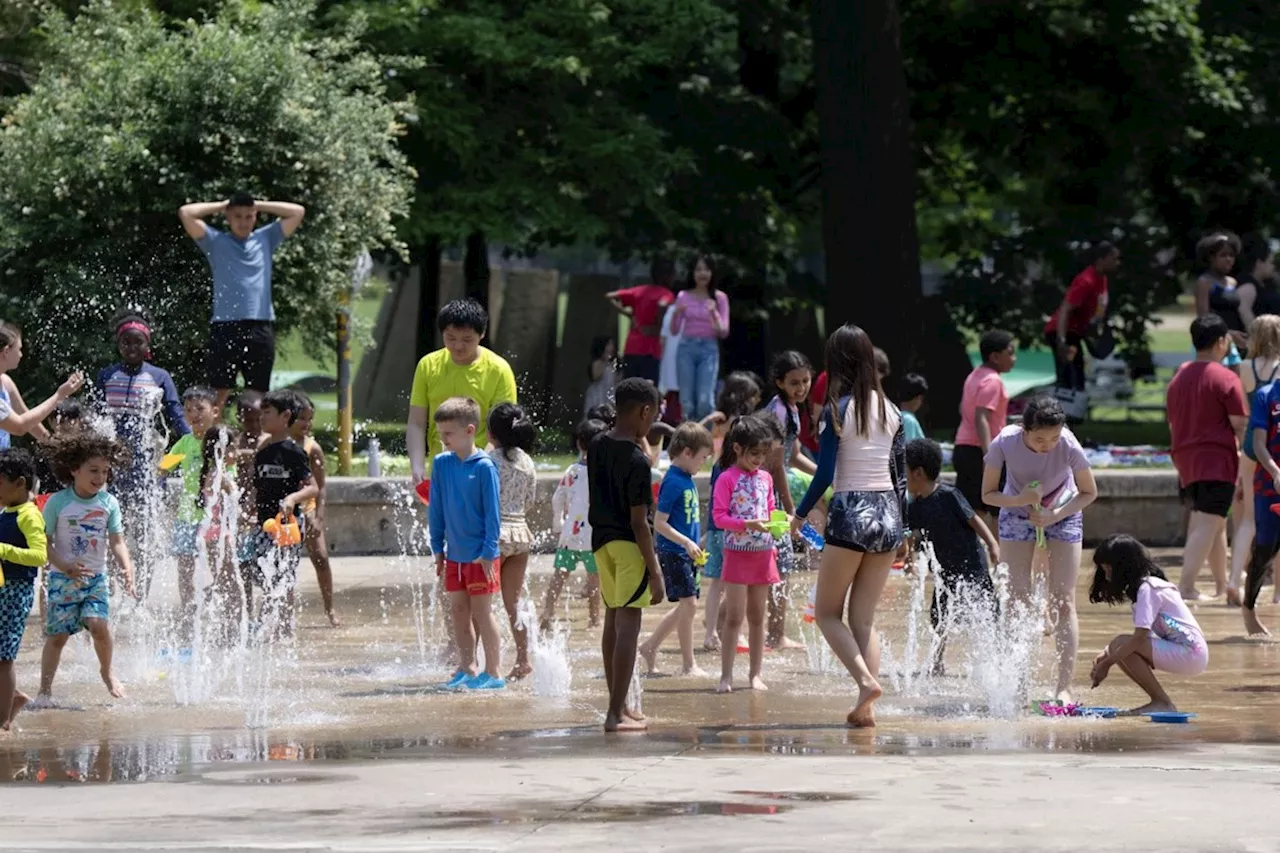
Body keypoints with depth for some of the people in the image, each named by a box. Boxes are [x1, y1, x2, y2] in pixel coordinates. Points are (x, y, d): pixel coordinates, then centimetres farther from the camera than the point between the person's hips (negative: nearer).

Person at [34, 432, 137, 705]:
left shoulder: (108, 503, -2)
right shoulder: (58, 503, -10)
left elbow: (117, 542, -1)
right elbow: (44, 542, -8)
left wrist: (127, 570, -17)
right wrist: (66, 567, -21)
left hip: (95, 577, 2)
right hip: (63, 578, -2)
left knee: (99, 624, -17)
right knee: (57, 635, -1)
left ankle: (107, 671, 9)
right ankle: (45, 690, 11)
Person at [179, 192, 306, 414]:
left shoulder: (266, 239, 17)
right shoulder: (216, 241, 9)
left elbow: (298, 212, 16)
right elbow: (186, 213, -1)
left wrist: (259, 205, 15)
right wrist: (221, 205, 10)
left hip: (261, 327, 3)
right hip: (225, 327, -3)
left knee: (259, 395, 4)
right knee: (220, 394, -8)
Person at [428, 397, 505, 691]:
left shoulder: (484, 466, -13)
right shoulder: (441, 464, 4)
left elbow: (492, 511, -11)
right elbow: (436, 510, 10)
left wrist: (488, 552, -13)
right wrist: (438, 548, 9)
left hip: (480, 556, -6)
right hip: (454, 553, 6)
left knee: (482, 611, -1)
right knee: (459, 610, 10)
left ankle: (493, 672, 6)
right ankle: (468, 668, 20)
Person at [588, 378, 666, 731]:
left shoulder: (597, 447, 5)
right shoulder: (637, 461, -17)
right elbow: (639, 521, -18)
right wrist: (655, 572, -15)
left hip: (602, 541, 8)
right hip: (629, 544, -8)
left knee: (613, 622, 18)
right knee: (628, 627, -6)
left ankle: (619, 706, 28)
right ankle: (616, 714, -9)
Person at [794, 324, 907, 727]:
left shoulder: (837, 410, -9)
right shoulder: (890, 410, 7)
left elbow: (825, 474, -12)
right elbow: (901, 474, 11)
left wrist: (799, 515, 1)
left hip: (850, 514, -5)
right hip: (888, 513, 5)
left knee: (827, 611, 7)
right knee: (865, 617, 10)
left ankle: (866, 680, -14)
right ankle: (866, 707, 0)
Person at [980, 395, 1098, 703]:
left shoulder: (1069, 447, -30)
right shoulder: (1004, 443, -29)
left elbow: (1089, 492, -13)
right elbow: (988, 494, -15)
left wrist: (1055, 515, -26)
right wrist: (1020, 500, -34)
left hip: (1062, 514, -1)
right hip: (1017, 513, 1)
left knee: (1063, 601, -8)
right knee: (1019, 600, -6)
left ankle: (1064, 686, -8)